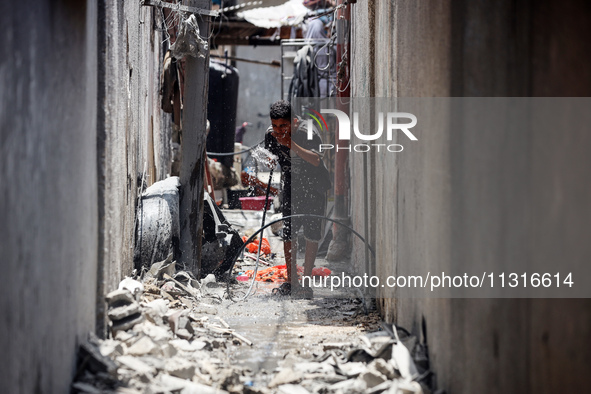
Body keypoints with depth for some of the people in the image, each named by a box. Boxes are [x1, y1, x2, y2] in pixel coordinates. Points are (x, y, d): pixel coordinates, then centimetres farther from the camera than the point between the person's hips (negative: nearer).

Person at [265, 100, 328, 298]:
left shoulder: (308, 133, -26)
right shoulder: (271, 134, -10)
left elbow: (316, 161, -41)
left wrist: (291, 144, -47)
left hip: (314, 186, -4)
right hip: (291, 185, 4)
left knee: (312, 233, -8)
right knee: (288, 232, -1)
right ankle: (291, 281, 7)